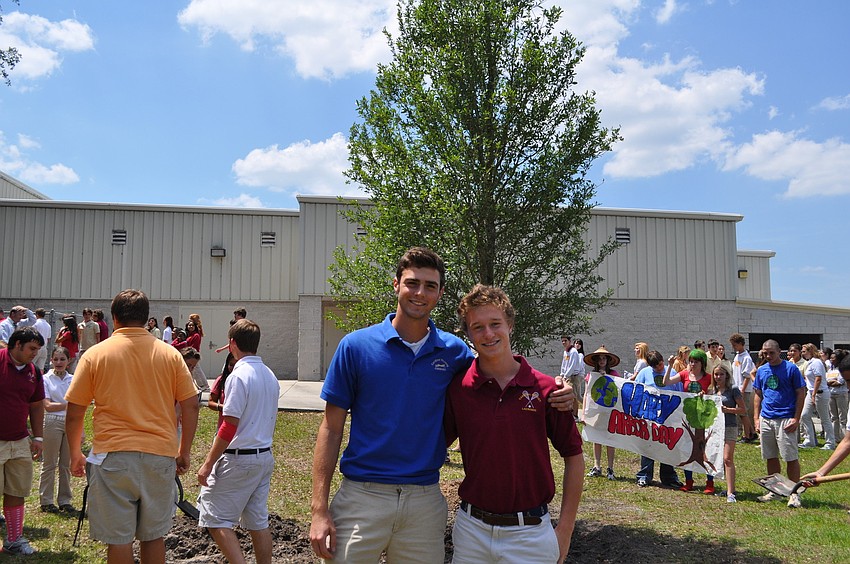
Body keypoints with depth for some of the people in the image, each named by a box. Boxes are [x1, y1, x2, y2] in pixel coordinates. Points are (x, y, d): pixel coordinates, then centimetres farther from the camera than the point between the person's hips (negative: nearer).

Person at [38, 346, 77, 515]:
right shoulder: (46, 379, -1)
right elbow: (48, 406, -9)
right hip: (52, 423, -3)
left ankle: (65, 500, 17)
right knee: (49, 464, 3)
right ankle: (46, 501, 14)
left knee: (67, 464, 8)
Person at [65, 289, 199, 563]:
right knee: (153, 537, 14)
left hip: (113, 457, -2)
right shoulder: (170, 354, 2)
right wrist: (184, 451, 12)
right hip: (160, 456, 2)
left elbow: (74, 413, 1)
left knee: (119, 539, 7)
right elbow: (190, 406, 1)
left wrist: (75, 454, 15)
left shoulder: (96, 354, -1)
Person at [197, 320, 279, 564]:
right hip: (265, 456, 8)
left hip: (239, 459, -8)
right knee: (258, 521, 14)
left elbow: (230, 427, -19)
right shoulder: (270, 376, 9)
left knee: (214, 517, 2)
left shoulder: (239, 376, -16)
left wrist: (208, 463, -13)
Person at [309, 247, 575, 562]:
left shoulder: (454, 352, 1)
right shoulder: (356, 346, -5)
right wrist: (319, 508, -8)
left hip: (425, 500, 2)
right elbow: (332, 428, -3)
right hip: (361, 497, -2)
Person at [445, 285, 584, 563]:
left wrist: (565, 529, -1)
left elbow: (573, 456, 1)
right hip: (471, 529, 2)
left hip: (531, 532, -1)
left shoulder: (546, 389, -7)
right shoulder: (457, 389, -5)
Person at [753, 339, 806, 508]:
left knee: (791, 458, -3)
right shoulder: (761, 370, 10)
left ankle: (794, 493, 7)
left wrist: (796, 419, -11)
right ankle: (774, 490, 23)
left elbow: (801, 394, -5)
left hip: (786, 419, -5)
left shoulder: (791, 368, -5)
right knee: (771, 457, 12)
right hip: (766, 419, 5)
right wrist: (756, 418, 8)